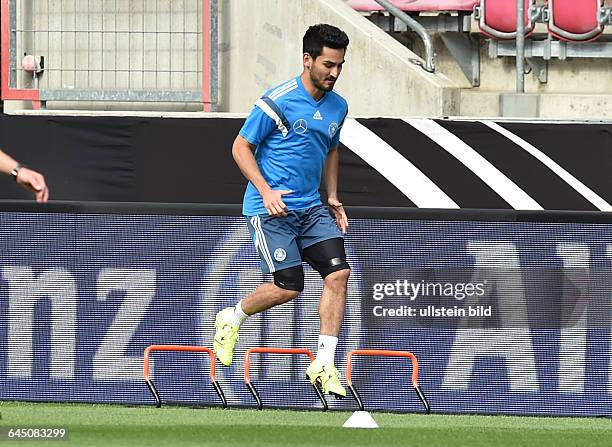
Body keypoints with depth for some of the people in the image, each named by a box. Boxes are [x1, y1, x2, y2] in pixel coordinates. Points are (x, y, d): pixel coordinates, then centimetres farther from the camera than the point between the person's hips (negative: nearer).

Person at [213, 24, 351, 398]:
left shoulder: (338, 107, 9)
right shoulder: (278, 102, -12)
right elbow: (241, 147, -7)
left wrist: (333, 198, 15)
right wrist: (266, 190, -18)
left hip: (311, 208, 6)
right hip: (271, 209, -6)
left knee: (338, 273, -11)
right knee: (288, 286, -11)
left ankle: (323, 366, -6)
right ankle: (231, 320, 19)